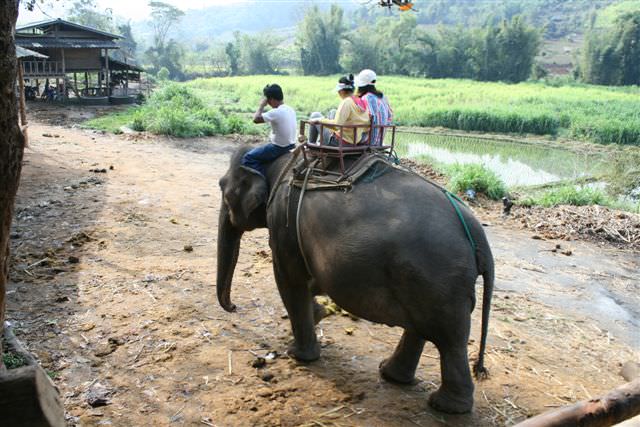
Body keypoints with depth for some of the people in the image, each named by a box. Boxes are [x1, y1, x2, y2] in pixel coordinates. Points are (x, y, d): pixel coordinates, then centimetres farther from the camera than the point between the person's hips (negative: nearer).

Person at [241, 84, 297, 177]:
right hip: (290, 145, 9)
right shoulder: (290, 109, 3)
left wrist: (261, 106, -6)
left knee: (248, 158, -1)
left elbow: (256, 119, -19)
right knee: (259, 153, 30)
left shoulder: (276, 112, -24)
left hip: (279, 148, -9)